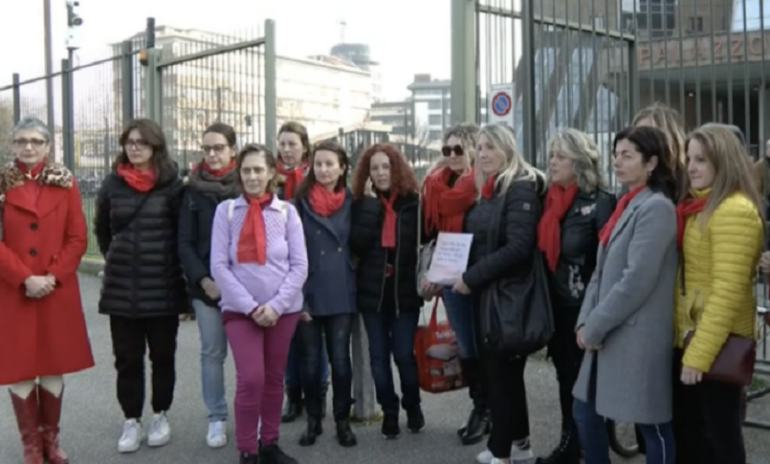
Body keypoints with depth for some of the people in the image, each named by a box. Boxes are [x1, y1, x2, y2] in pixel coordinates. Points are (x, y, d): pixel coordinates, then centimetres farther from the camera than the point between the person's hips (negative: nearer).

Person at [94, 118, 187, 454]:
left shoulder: (171, 184, -5)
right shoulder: (112, 184, 4)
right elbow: (102, 229, 17)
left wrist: (176, 267, -2)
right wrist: (116, 260, 14)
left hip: (163, 286, -2)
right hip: (120, 287, 2)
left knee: (162, 355, 10)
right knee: (127, 357, 7)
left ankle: (161, 416, 25)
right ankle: (131, 421, 19)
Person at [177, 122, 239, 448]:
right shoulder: (193, 190, 4)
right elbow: (184, 242, 3)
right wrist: (202, 279, -8)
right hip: (206, 284, 1)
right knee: (212, 353, 8)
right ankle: (217, 418, 19)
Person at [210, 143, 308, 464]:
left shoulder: (286, 211, 2)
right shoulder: (226, 210, -1)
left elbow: (299, 265, -2)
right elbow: (219, 265, -6)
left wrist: (275, 305, -12)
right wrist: (249, 306, -13)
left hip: (283, 309, 2)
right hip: (240, 309, -2)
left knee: (274, 378, 11)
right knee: (250, 379, -12)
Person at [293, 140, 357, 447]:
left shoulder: (350, 202, 4)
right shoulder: (301, 201, -2)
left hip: (342, 294, 1)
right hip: (308, 293, -1)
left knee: (340, 359, 5)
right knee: (310, 360, 8)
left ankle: (343, 420, 20)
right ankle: (313, 420, 23)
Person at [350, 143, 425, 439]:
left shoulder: (413, 201, -3)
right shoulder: (362, 203, 1)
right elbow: (357, 244, -14)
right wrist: (371, 202, -14)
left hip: (404, 290, -2)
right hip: (372, 290, 2)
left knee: (404, 354, 3)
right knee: (379, 356, 9)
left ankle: (413, 407, 27)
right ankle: (389, 412, 24)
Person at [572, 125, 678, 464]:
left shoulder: (656, 207, -14)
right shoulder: (625, 204, 14)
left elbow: (637, 280, -21)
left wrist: (594, 326, -14)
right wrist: (586, 321, 2)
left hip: (637, 335, -9)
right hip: (606, 333, 9)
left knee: (652, 425, 5)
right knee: (585, 412, 16)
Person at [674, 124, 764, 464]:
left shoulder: (735, 211, -16)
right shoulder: (698, 207, 13)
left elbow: (728, 291, -21)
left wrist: (700, 353, -21)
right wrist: (690, 346, 8)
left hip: (716, 344, -8)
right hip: (688, 336, 8)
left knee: (718, 436, 6)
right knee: (686, 432, 18)